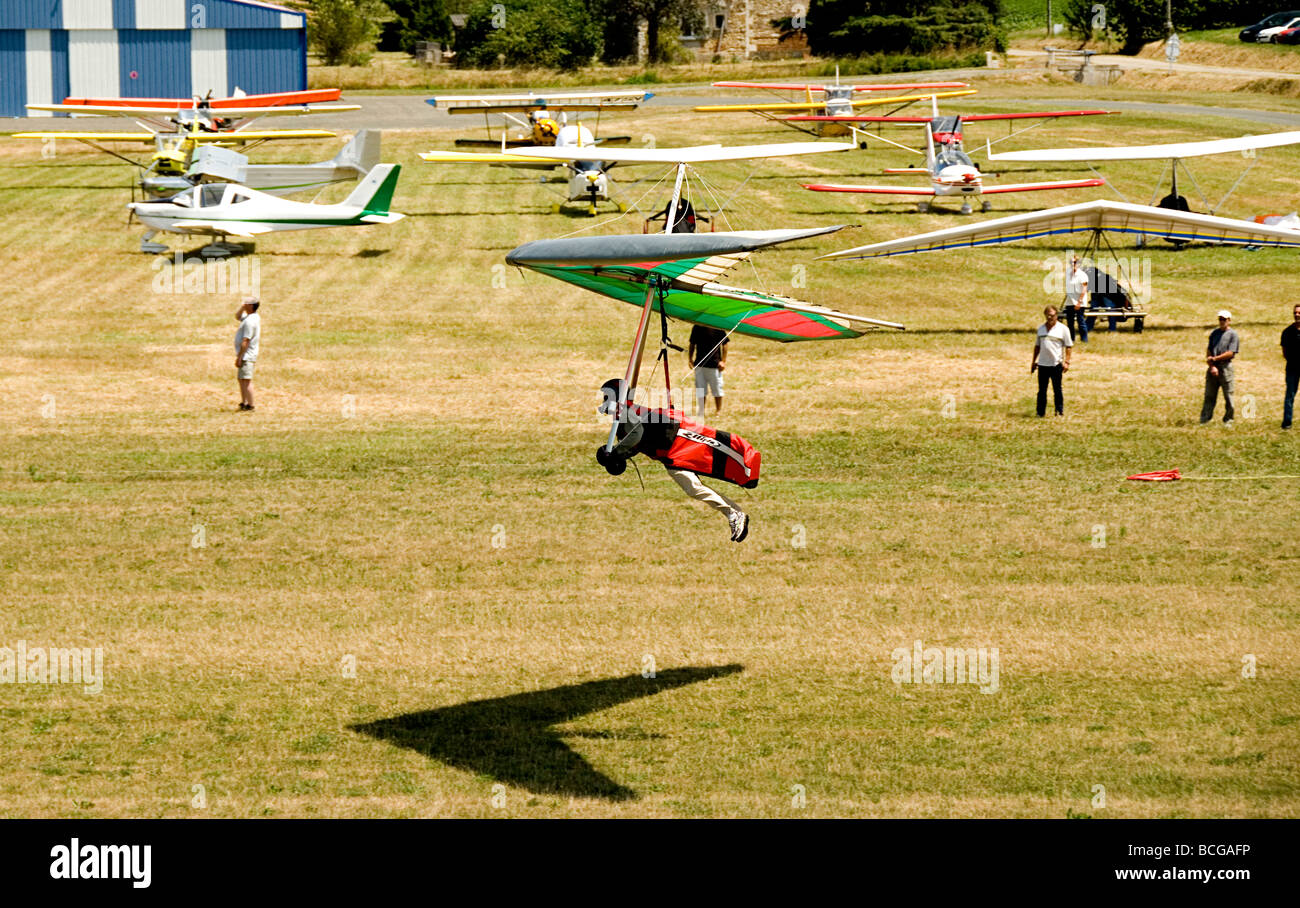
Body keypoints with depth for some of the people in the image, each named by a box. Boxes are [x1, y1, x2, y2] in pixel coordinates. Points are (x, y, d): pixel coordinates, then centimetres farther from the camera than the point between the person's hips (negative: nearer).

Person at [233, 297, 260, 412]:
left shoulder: (250, 321, -20)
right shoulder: (255, 317, 12)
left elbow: (245, 341, -22)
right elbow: (237, 317, 29)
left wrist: (239, 357, -21)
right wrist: (242, 308, 9)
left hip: (246, 355, -11)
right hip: (247, 355, 11)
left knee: (246, 380, -10)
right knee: (241, 380, 17)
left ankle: (250, 405, -9)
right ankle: (243, 403, 24)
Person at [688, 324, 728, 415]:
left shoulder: (718, 328, -5)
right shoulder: (697, 328, 5)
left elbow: (724, 344, -1)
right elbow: (692, 344, 14)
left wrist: (723, 361, -6)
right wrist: (690, 359, 5)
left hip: (714, 365, -3)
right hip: (699, 364, 3)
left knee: (717, 390, 6)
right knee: (700, 391, 5)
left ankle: (718, 411, 19)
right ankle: (700, 412, 13)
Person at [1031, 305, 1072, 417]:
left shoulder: (1063, 329, -2)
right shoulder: (1041, 328, 12)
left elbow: (1068, 346, -2)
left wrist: (1066, 362, -10)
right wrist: (1034, 361, 18)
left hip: (1056, 364, -4)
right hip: (1042, 364, 4)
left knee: (1057, 389, 2)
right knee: (1042, 390, 7)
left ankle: (1059, 410, 10)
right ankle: (1041, 412, 13)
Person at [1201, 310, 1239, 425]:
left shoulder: (1232, 334, 0)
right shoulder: (1214, 333, 15)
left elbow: (1230, 353, -9)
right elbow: (1209, 351, 11)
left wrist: (1214, 359, -9)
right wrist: (1212, 366, -3)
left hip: (1225, 367, -4)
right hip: (1212, 367, 4)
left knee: (1228, 395, -2)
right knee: (1209, 395, 3)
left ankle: (1228, 420, 5)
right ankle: (1204, 420, 4)